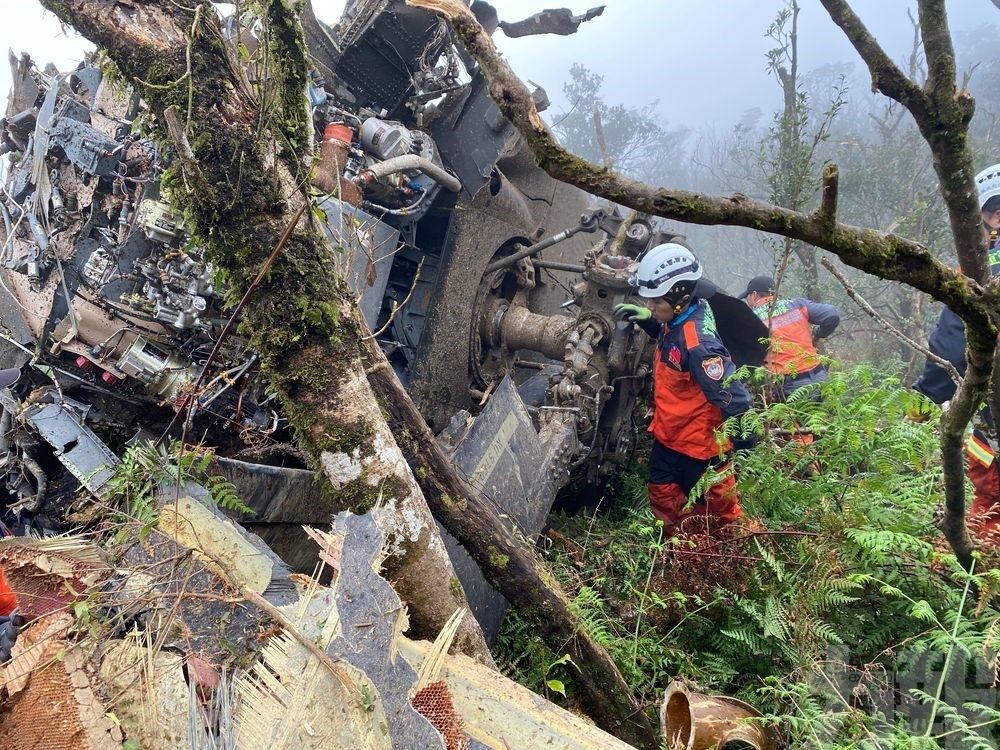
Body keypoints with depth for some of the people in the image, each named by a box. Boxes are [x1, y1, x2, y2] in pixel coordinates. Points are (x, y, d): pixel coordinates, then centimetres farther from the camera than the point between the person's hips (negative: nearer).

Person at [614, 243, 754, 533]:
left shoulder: (698, 344, -33)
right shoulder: (676, 320, -6)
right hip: (668, 437, 9)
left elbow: (734, 399, -32)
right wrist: (645, 319, 1)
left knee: (719, 511, 14)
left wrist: (745, 451, -25)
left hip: (699, 446, -9)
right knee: (663, 498, 24)